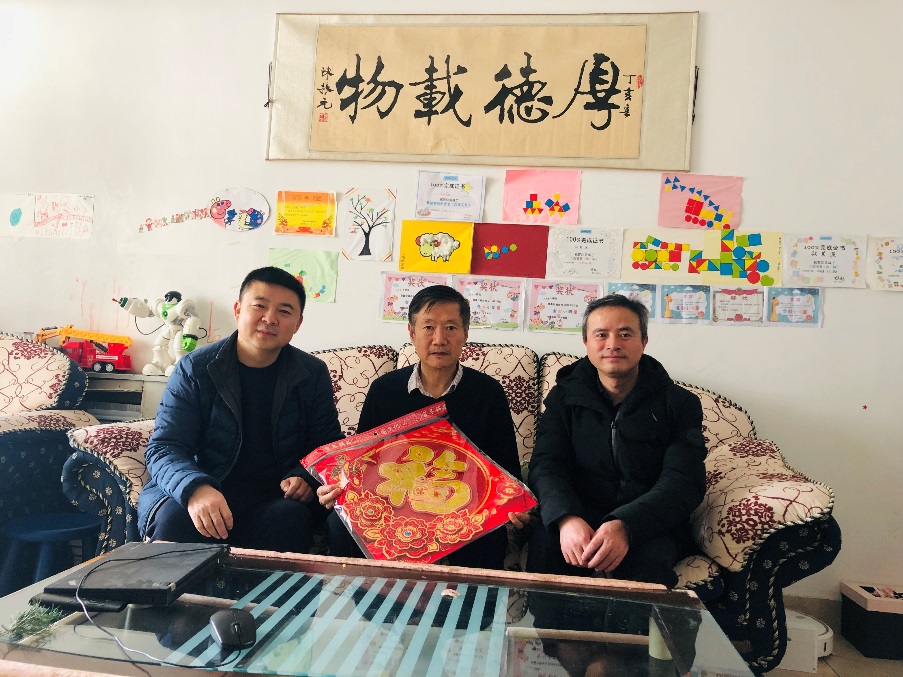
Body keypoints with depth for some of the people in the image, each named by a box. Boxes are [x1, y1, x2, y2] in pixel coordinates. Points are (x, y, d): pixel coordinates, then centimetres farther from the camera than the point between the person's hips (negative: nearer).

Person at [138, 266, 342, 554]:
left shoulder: (313, 375, 5)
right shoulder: (194, 369, -1)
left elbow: (327, 445, 10)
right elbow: (163, 448, -7)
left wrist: (305, 477, -13)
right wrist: (195, 488, -29)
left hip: (274, 495, 1)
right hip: (197, 490, 0)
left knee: (290, 516, -32)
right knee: (174, 517, -32)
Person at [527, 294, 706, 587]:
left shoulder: (679, 403, 3)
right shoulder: (565, 396, 8)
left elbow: (684, 481, -9)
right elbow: (546, 465, -4)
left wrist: (625, 525, -28)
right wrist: (566, 518, -27)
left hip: (649, 523, 0)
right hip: (580, 516, 1)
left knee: (649, 561, -33)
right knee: (546, 543, -31)